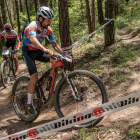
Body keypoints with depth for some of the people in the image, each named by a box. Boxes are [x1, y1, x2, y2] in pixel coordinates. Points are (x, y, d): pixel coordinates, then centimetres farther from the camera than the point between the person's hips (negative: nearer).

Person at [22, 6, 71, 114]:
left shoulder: (48, 29, -6)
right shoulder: (33, 25, -26)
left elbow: (55, 45, -1)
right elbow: (32, 39, -47)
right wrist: (45, 50, -62)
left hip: (38, 51, 6)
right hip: (28, 52, -6)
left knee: (56, 61, -16)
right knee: (34, 76, -21)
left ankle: (49, 85, 2)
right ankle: (29, 103, -6)